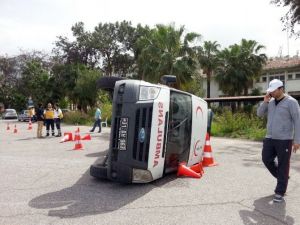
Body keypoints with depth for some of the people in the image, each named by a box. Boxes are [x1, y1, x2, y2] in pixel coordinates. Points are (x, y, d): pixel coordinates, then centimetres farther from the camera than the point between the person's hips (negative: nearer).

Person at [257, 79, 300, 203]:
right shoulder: (270, 102, 9)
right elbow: (259, 114, 9)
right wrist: (265, 102, -6)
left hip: (284, 140, -6)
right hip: (269, 138, 6)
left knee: (283, 166, 2)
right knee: (266, 159, 8)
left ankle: (280, 192, 12)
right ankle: (282, 177, 34)